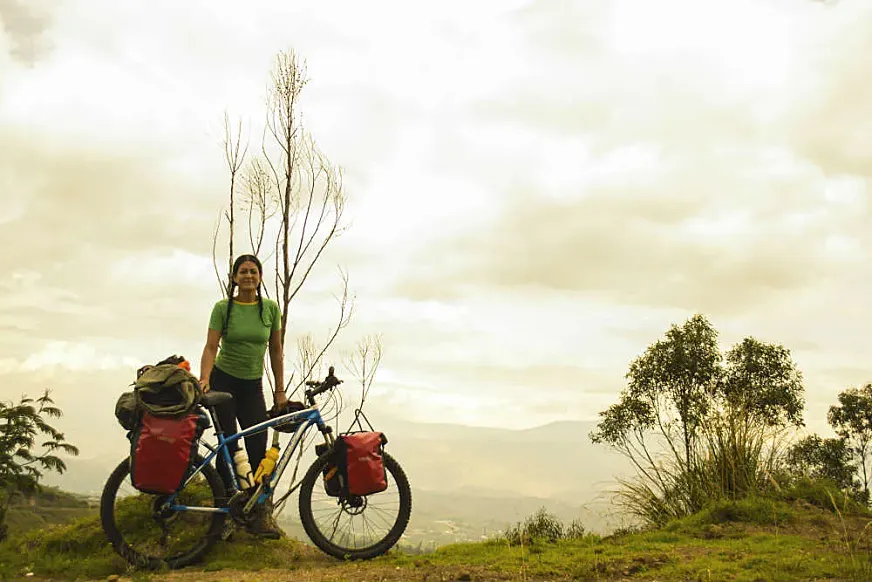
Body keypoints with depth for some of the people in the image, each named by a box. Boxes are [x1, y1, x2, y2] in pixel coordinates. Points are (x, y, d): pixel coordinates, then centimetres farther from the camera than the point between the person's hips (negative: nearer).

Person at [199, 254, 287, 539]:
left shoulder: (270, 308, -1)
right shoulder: (222, 307, -6)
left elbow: (276, 351, 3)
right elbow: (211, 347, -12)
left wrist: (280, 391, 2)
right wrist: (204, 380, -28)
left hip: (253, 386, 2)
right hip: (223, 381, -2)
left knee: (258, 448, -4)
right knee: (229, 446, -5)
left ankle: (260, 513, 3)